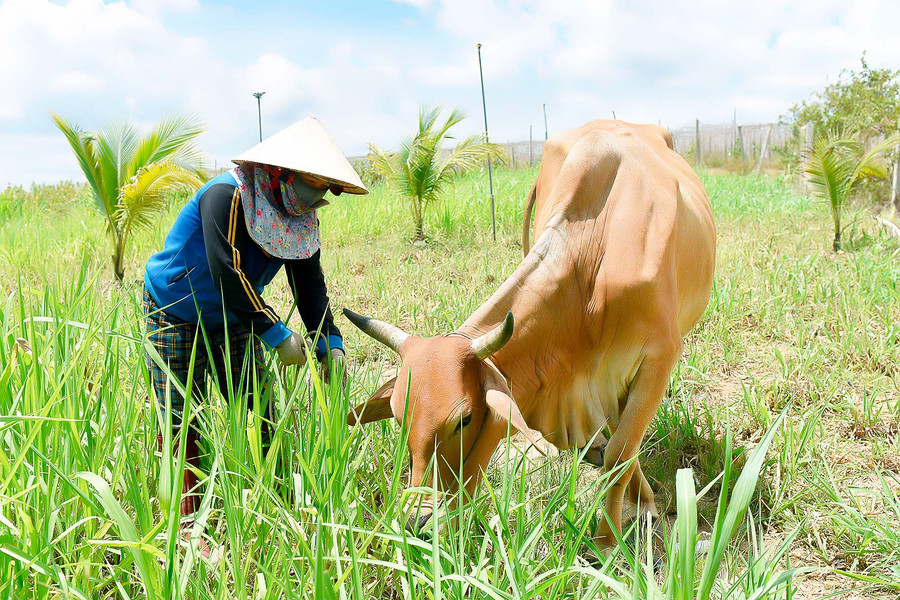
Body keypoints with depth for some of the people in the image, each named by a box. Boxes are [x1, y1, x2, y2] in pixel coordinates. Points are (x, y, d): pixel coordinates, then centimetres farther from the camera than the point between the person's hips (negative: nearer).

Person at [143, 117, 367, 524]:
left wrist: (330, 344, -20)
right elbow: (228, 276, -35)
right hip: (176, 316, -6)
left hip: (234, 320, 6)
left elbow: (310, 287, -7)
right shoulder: (227, 196, -30)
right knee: (180, 424, -2)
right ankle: (185, 518, 8)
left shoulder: (300, 219, -8)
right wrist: (278, 337, -35)